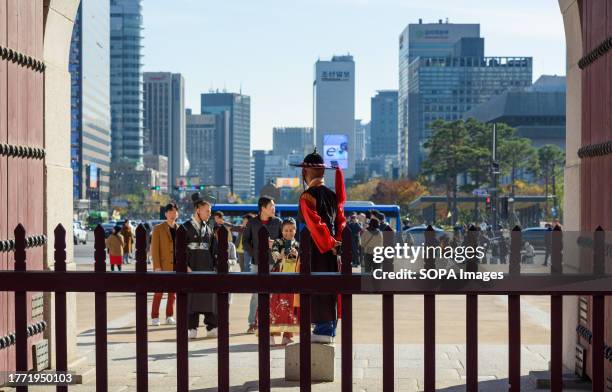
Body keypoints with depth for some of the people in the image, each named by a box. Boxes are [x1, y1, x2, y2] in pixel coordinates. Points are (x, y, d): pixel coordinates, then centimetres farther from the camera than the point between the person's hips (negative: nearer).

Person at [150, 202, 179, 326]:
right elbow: (154, 249, -4)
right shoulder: (158, 229, 0)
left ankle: (169, 316, 16)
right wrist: (157, 266, -12)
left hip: (176, 265, 4)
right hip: (163, 266, -4)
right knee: (159, 292, -3)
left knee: (173, 293, 8)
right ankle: (154, 317, 3)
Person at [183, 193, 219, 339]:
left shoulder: (208, 229, 14)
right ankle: (192, 328, 3)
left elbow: (214, 250, 15)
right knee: (191, 298, -3)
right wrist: (185, 266, -15)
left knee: (210, 296, 1)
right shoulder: (186, 227, -2)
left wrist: (216, 266, 7)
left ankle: (212, 327, 5)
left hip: (207, 267, 4)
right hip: (192, 268, -4)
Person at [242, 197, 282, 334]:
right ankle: (252, 323, 7)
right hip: (257, 262, 0)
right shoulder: (252, 223, 3)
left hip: (273, 262, 0)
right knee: (256, 293, 1)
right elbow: (245, 241, 7)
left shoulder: (277, 222, 4)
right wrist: (253, 254, -4)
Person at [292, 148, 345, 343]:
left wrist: (329, 243, -14)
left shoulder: (307, 196, -12)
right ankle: (328, 330, 17)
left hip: (314, 248, -7)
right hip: (331, 249, 7)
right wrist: (336, 241, 3)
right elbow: (341, 219, 10)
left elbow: (314, 224, -19)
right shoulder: (332, 194, 10)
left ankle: (323, 329, -1)